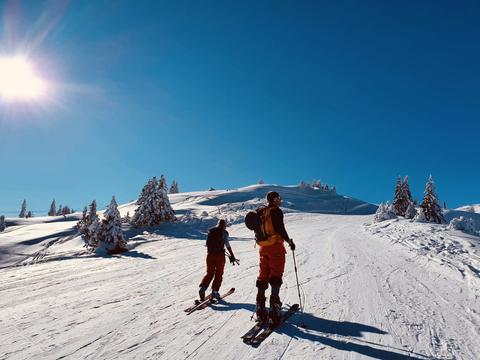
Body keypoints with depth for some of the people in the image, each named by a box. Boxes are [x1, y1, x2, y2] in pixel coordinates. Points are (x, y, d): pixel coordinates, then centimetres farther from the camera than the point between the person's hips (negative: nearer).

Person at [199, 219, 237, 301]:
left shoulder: (210, 231, 10)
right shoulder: (224, 232, -4)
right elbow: (227, 245, -11)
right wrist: (232, 256, -6)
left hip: (210, 254, 4)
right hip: (220, 254, -4)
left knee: (209, 273, 14)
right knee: (219, 273, 11)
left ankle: (202, 287, -6)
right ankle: (215, 291, 7)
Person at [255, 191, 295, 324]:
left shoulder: (261, 212, 11)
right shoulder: (277, 211, -11)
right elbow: (280, 229, -17)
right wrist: (289, 241, -5)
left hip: (263, 247, 7)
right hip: (275, 246, -7)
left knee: (263, 276, 11)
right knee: (276, 275, 0)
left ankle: (260, 308, 13)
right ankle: (274, 305, -3)